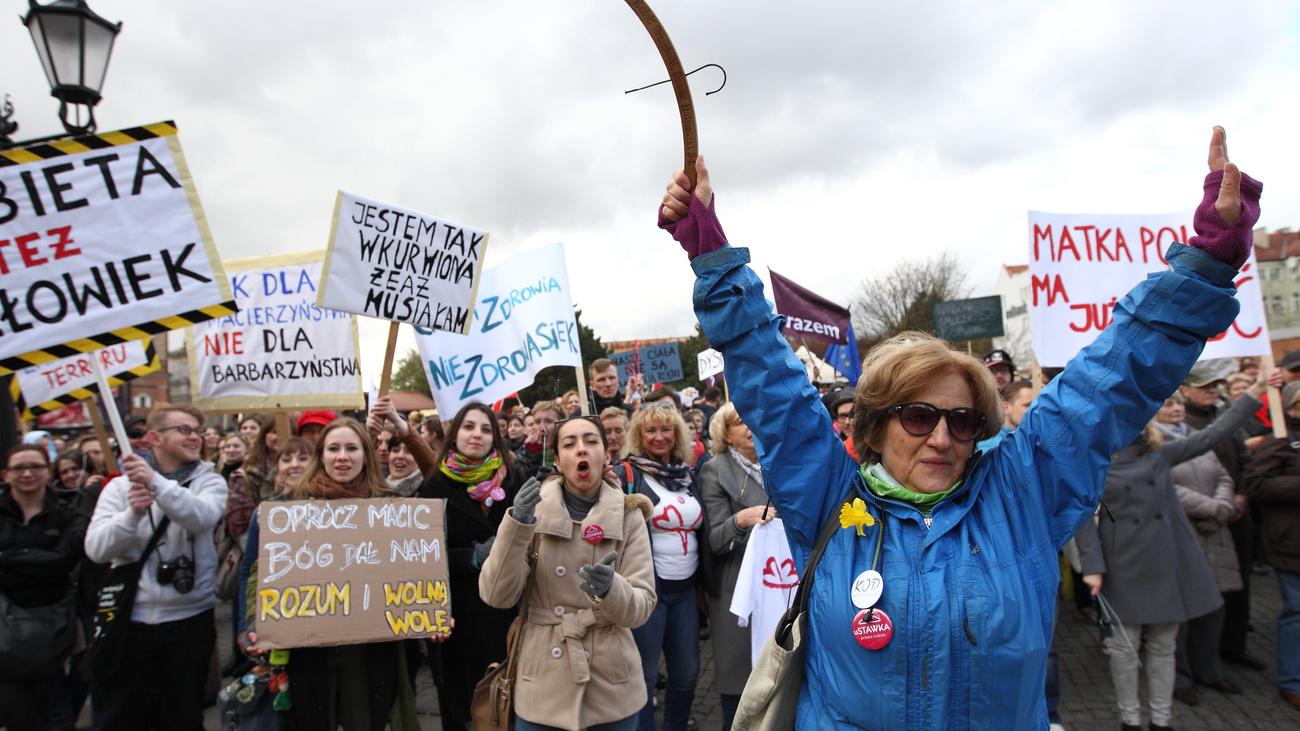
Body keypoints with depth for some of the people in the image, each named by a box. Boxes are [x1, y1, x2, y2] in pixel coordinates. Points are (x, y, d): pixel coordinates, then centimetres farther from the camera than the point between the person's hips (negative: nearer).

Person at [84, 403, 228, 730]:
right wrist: (132, 514, -26)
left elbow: (203, 517, -21)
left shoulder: (209, 481, 0)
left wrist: (156, 482, -33)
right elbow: (96, 549, -8)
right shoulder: (121, 485, 1)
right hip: (129, 621, 1)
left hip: (189, 620, 0)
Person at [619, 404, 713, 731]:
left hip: (685, 588, 6)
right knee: (644, 675, 5)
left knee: (687, 671, 15)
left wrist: (706, 582, 14)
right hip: (647, 587, -5)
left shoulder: (687, 473, 10)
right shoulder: (627, 473, -8)